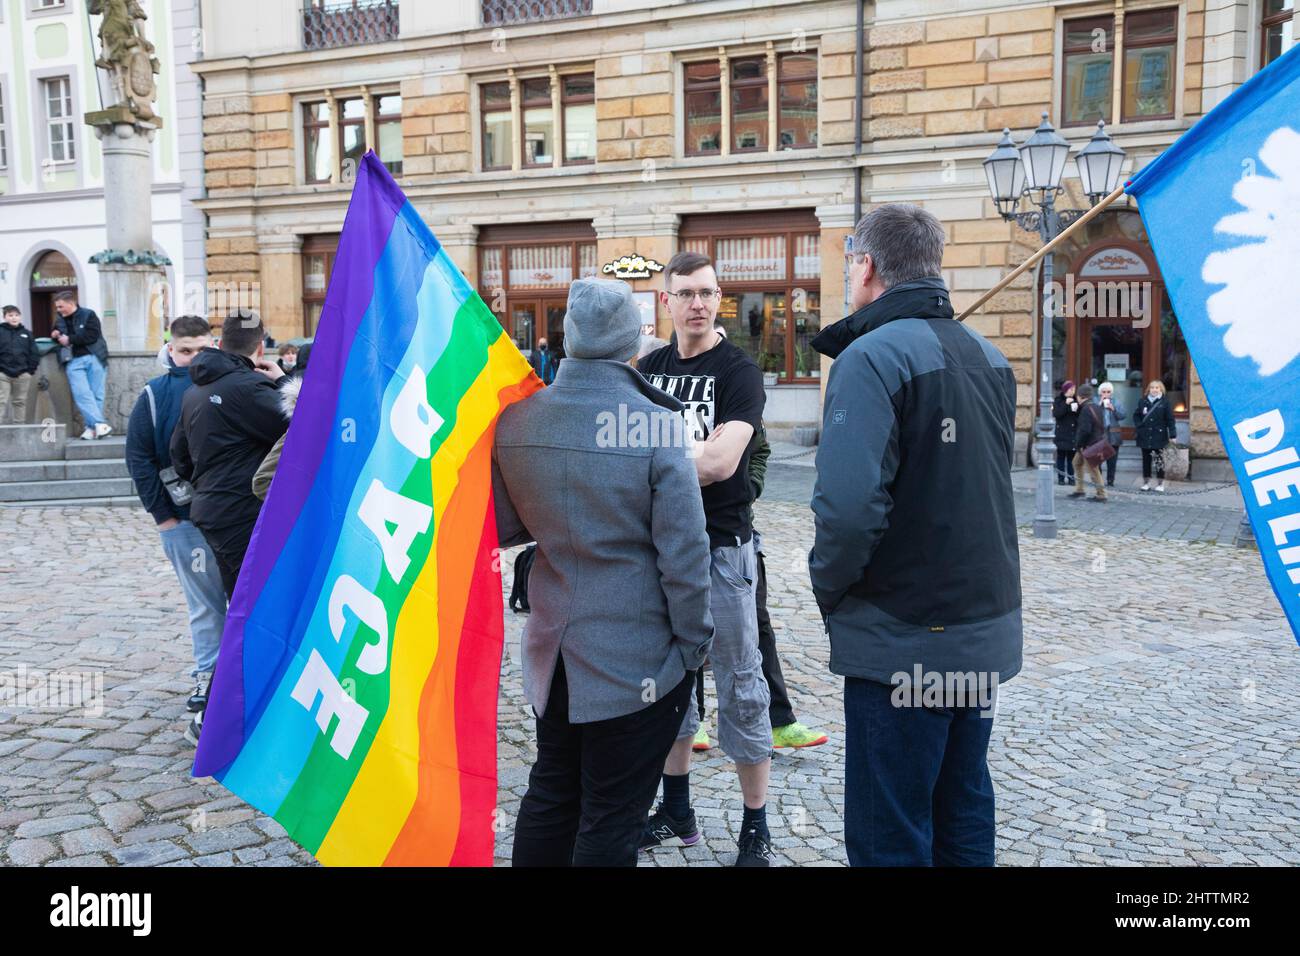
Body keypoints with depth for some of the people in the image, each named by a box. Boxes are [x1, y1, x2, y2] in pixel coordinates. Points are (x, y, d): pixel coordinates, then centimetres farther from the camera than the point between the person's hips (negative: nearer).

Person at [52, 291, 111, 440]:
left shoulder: (88, 315, 0)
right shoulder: (60, 320, 17)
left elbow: (92, 335, -13)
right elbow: (59, 338, 30)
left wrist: (69, 340, -10)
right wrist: (55, 336, 6)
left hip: (93, 358, -4)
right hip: (74, 361, 4)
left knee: (96, 394, -4)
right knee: (82, 394, -13)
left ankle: (92, 427, 1)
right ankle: (99, 424, -17)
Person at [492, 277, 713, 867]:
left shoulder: (516, 421, -5)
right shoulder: (656, 427, -18)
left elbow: (502, 528, 5)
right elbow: (683, 554, -16)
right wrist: (693, 642, -3)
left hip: (554, 650, 5)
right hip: (638, 657, -5)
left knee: (551, 793, 22)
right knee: (612, 817, 9)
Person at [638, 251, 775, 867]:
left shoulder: (738, 371, -8)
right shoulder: (649, 368, 9)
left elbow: (721, 461, -22)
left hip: (721, 549, -5)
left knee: (739, 688, 2)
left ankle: (755, 831, 14)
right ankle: (676, 815, 30)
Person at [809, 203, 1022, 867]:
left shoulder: (872, 357, -17)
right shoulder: (990, 358, 9)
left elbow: (849, 505, -27)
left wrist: (829, 589, -10)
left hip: (904, 642, -8)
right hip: (986, 629, 8)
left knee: (889, 838, 4)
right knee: (964, 813, 21)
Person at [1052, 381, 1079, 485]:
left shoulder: (1075, 400, 9)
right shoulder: (1058, 400, 1)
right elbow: (1055, 414, -13)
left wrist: (1077, 409, -13)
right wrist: (1066, 404, -19)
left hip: (1073, 433, 3)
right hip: (1062, 434, -3)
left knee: (1072, 456, 4)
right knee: (1061, 456, 1)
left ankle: (1071, 477, 9)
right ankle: (1061, 478, 5)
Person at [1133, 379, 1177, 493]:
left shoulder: (1164, 402, -1)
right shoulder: (1143, 401, 8)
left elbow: (1170, 419, -3)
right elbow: (1136, 415, 17)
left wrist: (1172, 435, -7)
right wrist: (1139, 426, 0)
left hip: (1159, 436, -3)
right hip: (1145, 436, 3)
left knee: (1159, 460, -3)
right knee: (1146, 459, 8)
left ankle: (1161, 483, 6)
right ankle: (1146, 482, 16)